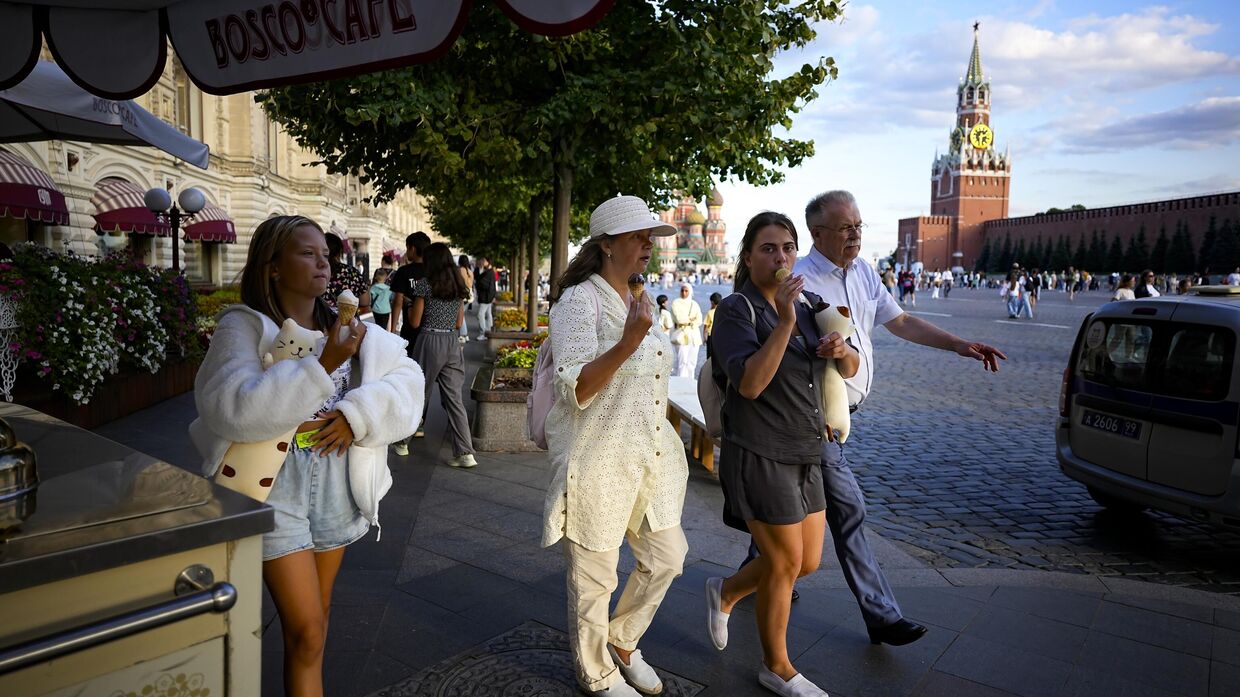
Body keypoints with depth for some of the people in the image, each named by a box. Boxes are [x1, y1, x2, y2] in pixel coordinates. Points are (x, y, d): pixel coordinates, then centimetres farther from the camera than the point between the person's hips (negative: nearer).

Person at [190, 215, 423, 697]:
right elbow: (231, 408, -26)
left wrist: (358, 413, -18)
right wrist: (323, 365, -29)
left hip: (335, 491, 5)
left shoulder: (343, 325, 3)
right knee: (306, 629, -3)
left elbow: (407, 377, -2)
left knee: (318, 614, 20)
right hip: (275, 492, -5)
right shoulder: (243, 327, -11)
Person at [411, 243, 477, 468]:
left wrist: (410, 304, 13)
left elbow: (415, 322, -5)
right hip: (452, 344, 4)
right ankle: (465, 453, -5)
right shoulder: (459, 286, 9)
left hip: (429, 342, -4)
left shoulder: (424, 284, -7)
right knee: (455, 399, 2)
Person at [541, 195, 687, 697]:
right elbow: (576, 390, -22)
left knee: (666, 557, 15)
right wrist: (628, 341, -33)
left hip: (649, 457, 8)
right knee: (594, 578, 8)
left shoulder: (638, 301, 11)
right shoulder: (579, 302, -14)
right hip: (598, 463, -8)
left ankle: (622, 642, 39)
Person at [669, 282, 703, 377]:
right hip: (681, 336, -5)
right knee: (682, 361, -14)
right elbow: (678, 318, -11)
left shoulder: (694, 304, 16)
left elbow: (699, 320, 3)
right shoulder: (676, 303, 3)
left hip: (694, 336, 5)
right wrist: (691, 319, -1)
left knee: (692, 362, 4)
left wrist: (686, 321, -10)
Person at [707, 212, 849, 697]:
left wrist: (843, 351, -8)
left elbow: (850, 370, 15)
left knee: (809, 562, 15)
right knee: (785, 563, 4)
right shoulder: (737, 310, -12)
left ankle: (725, 592, 39)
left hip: (805, 455, 7)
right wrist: (784, 322, -30)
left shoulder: (805, 306, 9)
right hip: (760, 455, -7)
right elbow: (749, 383, -25)